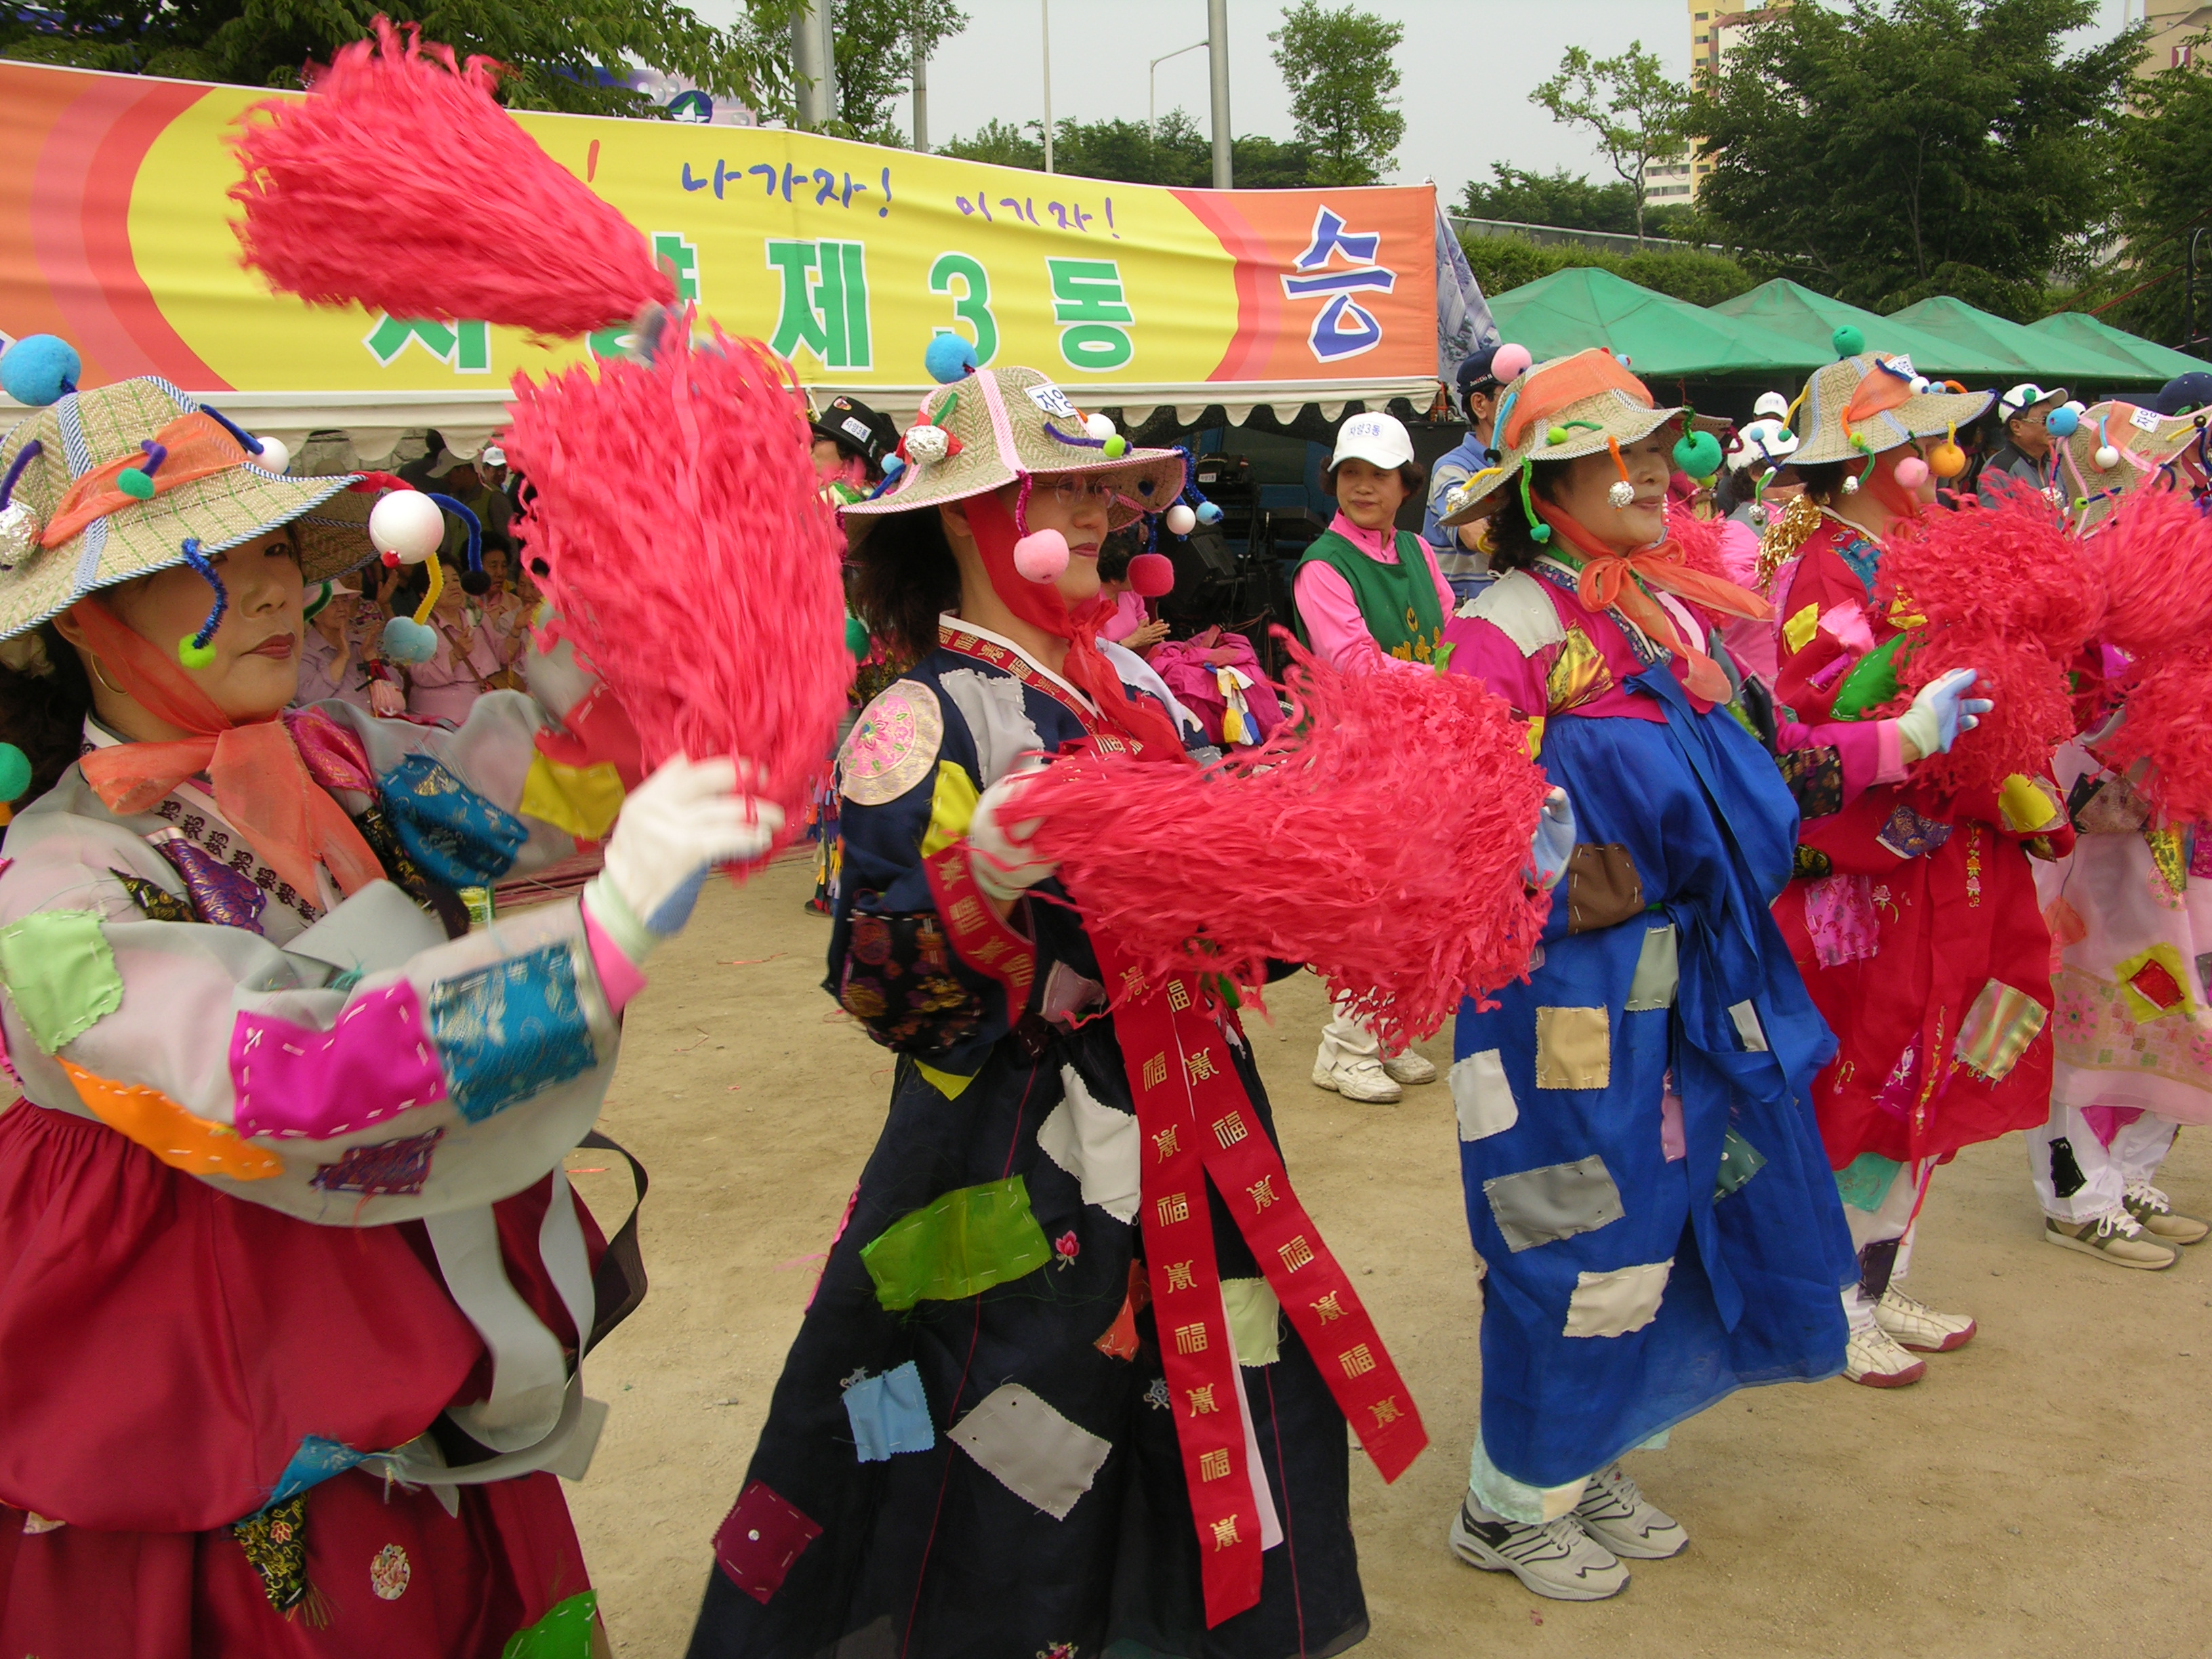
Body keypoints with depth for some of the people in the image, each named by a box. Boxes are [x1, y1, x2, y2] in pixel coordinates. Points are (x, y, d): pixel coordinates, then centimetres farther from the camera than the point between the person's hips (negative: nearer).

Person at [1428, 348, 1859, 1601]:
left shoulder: (1680, 609, 11)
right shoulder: (1506, 629, -13)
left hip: (1688, 978, 8)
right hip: (1567, 990, -8)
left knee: (1659, 1226, 16)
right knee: (1577, 1247, 2)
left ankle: (1591, 1466, 36)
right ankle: (1510, 1507, 23)